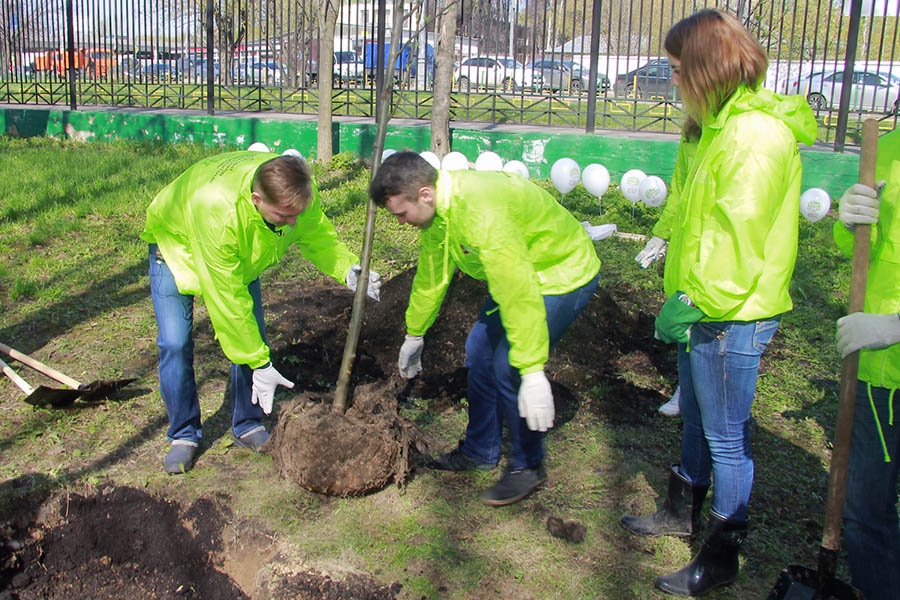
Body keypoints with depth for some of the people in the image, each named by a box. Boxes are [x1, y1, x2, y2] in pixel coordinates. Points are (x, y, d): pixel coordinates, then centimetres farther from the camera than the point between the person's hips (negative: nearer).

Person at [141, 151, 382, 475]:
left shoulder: (300, 191, -31)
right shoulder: (217, 208, -47)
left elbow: (317, 234, -10)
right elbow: (227, 299, -40)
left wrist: (349, 270, -31)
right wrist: (260, 364, -35)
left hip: (242, 254, 5)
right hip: (177, 244, -4)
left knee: (253, 335, -3)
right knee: (175, 344, -10)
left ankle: (248, 426, 13)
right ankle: (184, 435, 8)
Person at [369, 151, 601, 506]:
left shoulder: (482, 212, -36)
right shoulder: (436, 209, -4)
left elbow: (518, 291, -38)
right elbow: (431, 273, 12)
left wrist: (533, 371, -38)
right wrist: (415, 334, 24)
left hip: (563, 276, -10)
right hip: (517, 274, 10)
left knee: (508, 368, -13)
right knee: (480, 351, 11)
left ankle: (528, 466, 8)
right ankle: (479, 451, 28)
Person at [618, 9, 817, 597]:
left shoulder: (756, 135, -21)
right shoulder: (719, 125, 12)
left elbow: (739, 237, -26)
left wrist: (692, 301, -21)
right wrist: (684, 295, 18)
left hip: (732, 316, -10)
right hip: (703, 306, 10)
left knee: (727, 437, 4)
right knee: (696, 419, 24)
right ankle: (683, 511, 43)